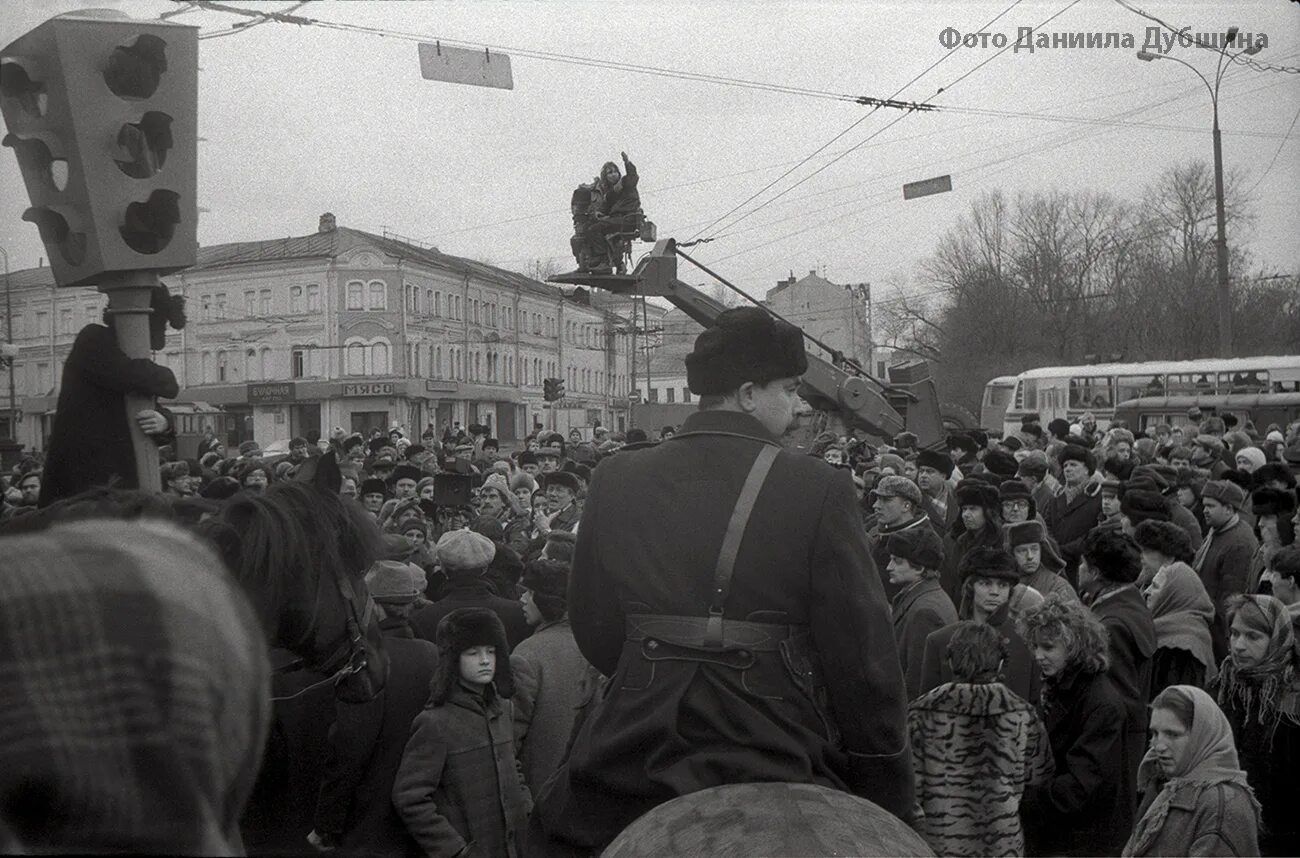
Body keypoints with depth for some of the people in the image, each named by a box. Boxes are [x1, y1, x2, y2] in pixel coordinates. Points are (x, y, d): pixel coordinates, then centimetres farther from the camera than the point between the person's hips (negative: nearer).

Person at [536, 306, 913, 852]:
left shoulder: (614, 482, -1)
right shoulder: (819, 490, -12)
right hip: (777, 777, -3)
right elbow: (863, 658, -11)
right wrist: (888, 800, -1)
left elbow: (594, 633, 7)